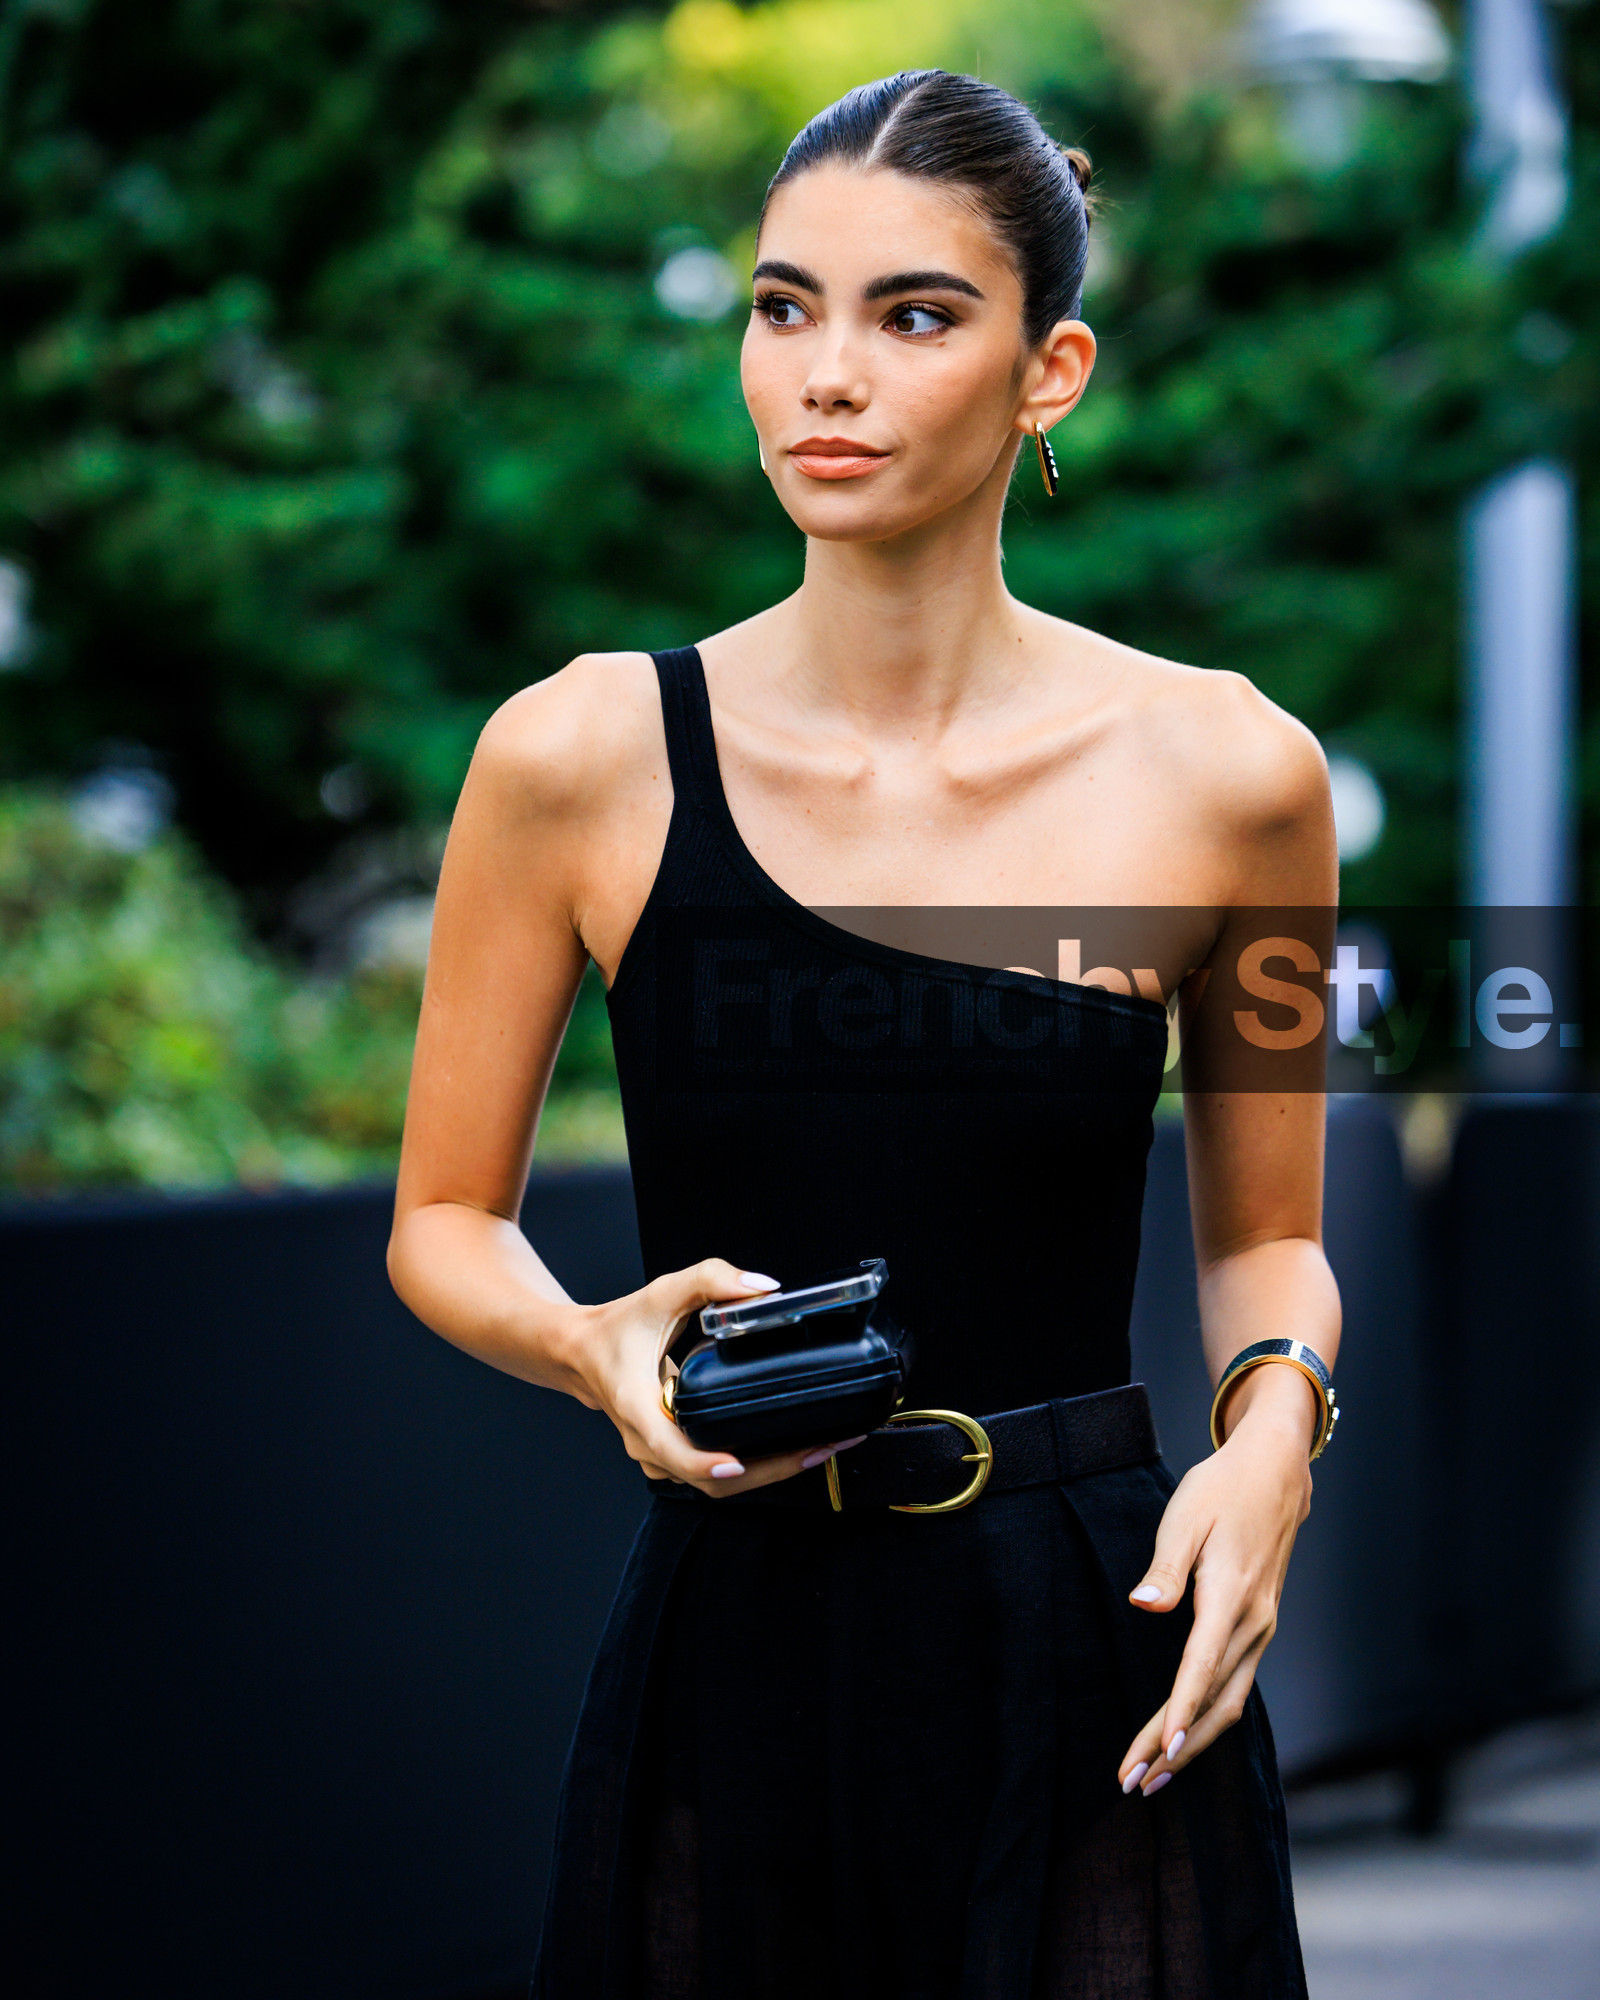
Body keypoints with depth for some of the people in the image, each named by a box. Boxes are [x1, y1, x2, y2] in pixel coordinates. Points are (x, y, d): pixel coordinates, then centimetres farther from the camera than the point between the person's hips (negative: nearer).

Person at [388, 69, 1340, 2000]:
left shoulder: (1221, 773, -2)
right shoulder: (583, 755, -3)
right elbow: (444, 1222, 7)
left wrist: (1273, 1423, -8)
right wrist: (599, 1349, -13)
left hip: (1092, 1668, 0)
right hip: (728, 1668, 0)